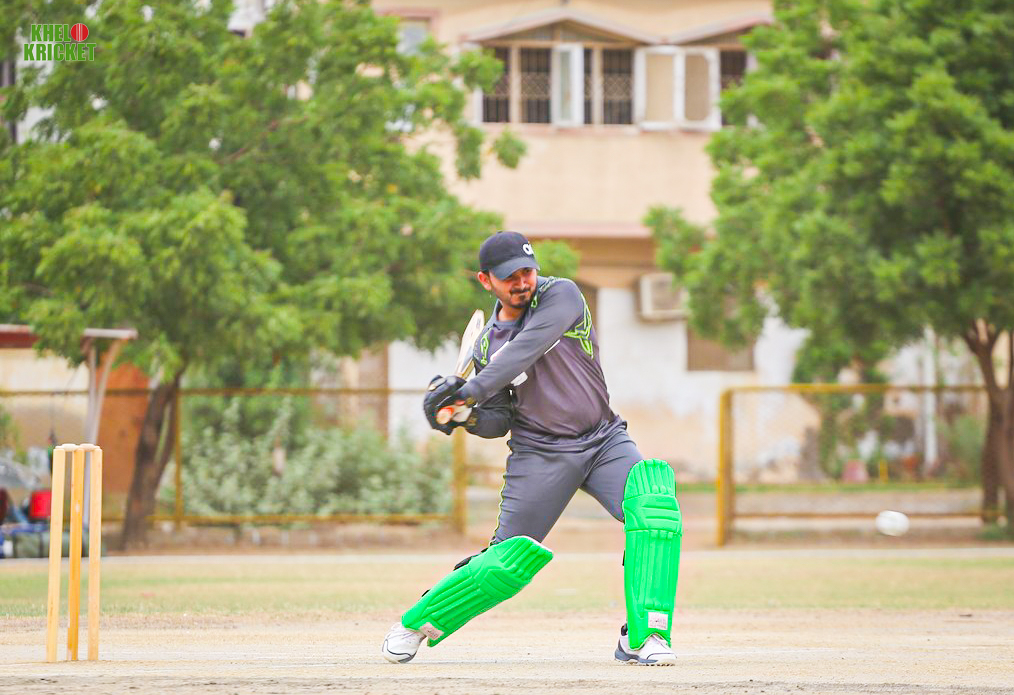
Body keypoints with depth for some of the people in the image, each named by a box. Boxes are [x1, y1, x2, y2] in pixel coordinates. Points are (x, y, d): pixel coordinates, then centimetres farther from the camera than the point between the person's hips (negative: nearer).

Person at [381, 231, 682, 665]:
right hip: (539, 452, 1)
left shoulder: (561, 295, -6)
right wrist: (465, 416, -15)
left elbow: (526, 349, -23)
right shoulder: (487, 344, 5)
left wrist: (474, 390, -33)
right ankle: (416, 624, 16)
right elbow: (499, 421, 7)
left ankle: (644, 636, -26)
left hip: (604, 440, -1)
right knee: (507, 564, -7)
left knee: (653, 499, -29)